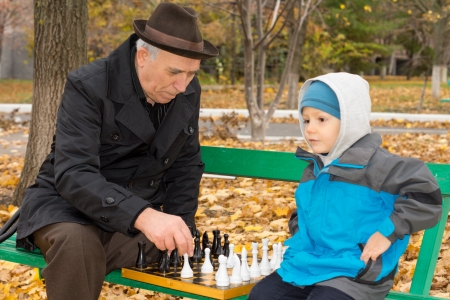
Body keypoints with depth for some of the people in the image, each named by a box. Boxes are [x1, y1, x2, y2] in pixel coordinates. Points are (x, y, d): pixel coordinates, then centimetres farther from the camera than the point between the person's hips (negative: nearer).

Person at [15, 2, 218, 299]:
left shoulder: (188, 92, -3)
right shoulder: (88, 86, -21)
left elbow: (186, 163, 8)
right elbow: (73, 174, -32)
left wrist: (180, 228, -7)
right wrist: (142, 216, -47)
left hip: (139, 214, 4)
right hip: (68, 205, -4)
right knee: (77, 243, -38)